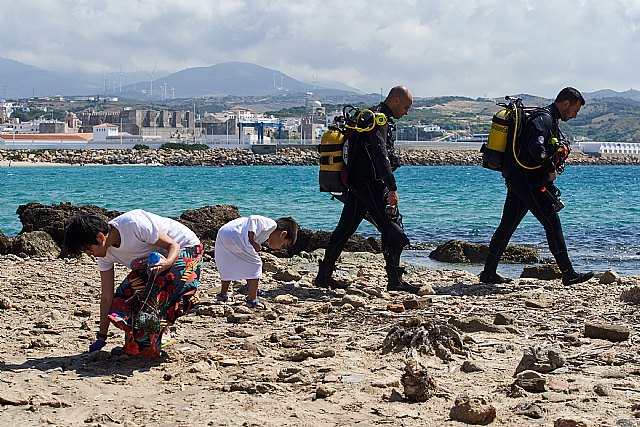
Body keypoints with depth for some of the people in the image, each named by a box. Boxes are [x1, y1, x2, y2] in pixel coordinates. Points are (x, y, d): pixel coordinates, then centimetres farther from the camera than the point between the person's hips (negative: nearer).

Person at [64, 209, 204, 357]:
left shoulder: (134, 224, -34)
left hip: (186, 249, -8)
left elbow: (173, 245, -23)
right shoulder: (105, 252, -11)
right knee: (125, 295, -4)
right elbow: (107, 297, -5)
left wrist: (167, 262, -46)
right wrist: (101, 338, -3)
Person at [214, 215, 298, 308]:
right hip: (233, 236, -10)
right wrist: (251, 241, -11)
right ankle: (252, 300, 4)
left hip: (221, 234, 10)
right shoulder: (272, 224, 2)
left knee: (230, 265, 30)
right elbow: (253, 219, -14)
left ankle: (223, 293, 40)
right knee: (255, 264, 1)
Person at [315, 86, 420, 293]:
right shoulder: (380, 119, -14)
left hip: (356, 182, 10)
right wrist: (392, 189, -28)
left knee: (345, 228, 12)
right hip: (370, 183, -10)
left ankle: (324, 275, 17)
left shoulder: (371, 116, 20)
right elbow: (380, 155, -24)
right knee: (392, 228, -6)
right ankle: (394, 280, -6)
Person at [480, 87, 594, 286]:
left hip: (515, 179, 11)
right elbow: (536, 148, -28)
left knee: (507, 225, 10)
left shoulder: (549, 120, 21)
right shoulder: (543, 119, -13)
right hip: (527, 180, -11)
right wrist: (551, 169, -16)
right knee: (552, 222, -7)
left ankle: (489, 273, 13)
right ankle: (568, 274, -4)